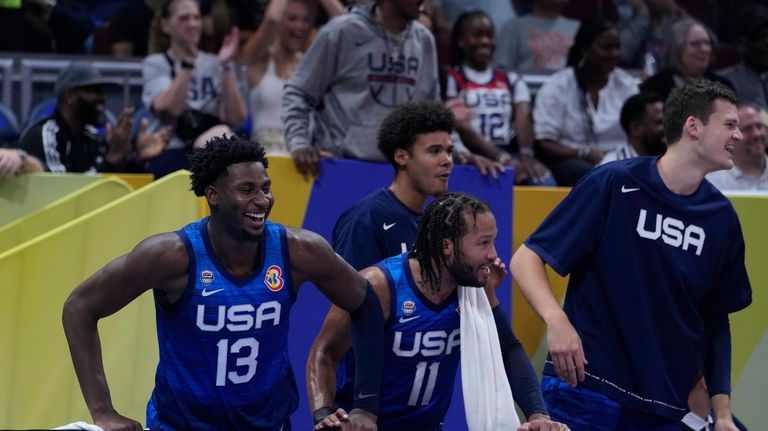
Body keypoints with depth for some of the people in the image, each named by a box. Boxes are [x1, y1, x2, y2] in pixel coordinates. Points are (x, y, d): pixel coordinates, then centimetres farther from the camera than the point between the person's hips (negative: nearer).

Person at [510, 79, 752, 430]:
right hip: (583, 392, -4)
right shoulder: (613, 184, -7)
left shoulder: (722, 217, 6)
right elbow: (525, 259, -6)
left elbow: (716, 322, 15)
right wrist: (556, 320, -23)